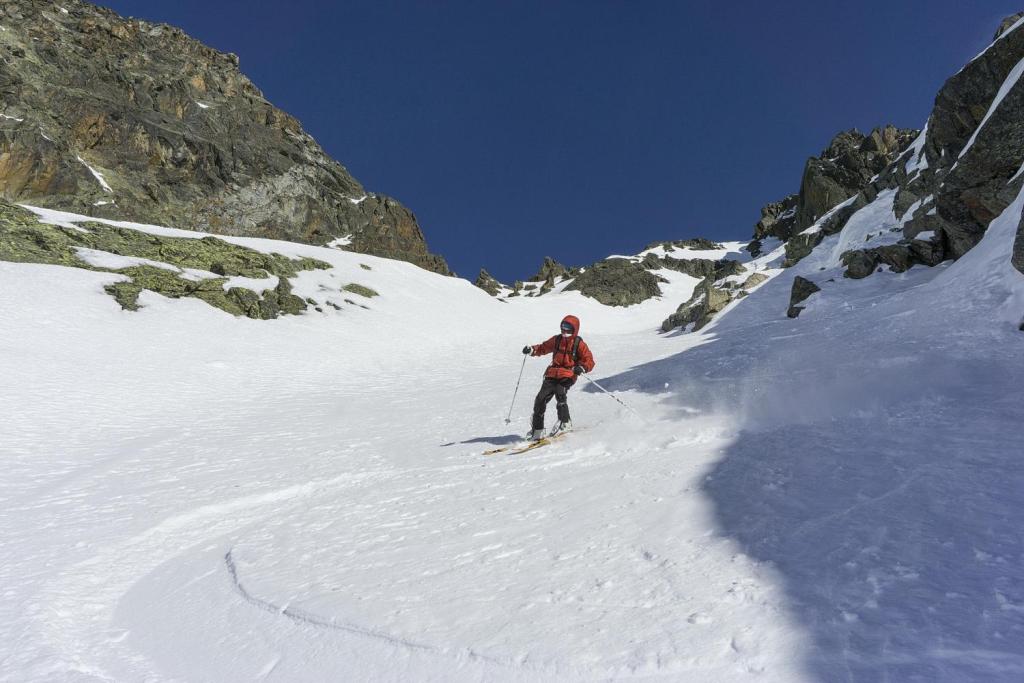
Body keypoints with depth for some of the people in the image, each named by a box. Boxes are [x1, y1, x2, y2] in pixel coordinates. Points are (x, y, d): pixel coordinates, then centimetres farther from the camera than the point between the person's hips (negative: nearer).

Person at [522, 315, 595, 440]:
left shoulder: (579, 344, 4)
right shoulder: (557, 340, 15)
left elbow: (589, 361, 1)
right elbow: (543, 348, 25)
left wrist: (582, 368, -21)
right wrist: (532, 350, 5)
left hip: (568, 375, -4)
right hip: (552, 374, 4)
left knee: (560, 393, -32)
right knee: (541, 399, -8)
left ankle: (565, 422, -15)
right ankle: (537, 430, 1)